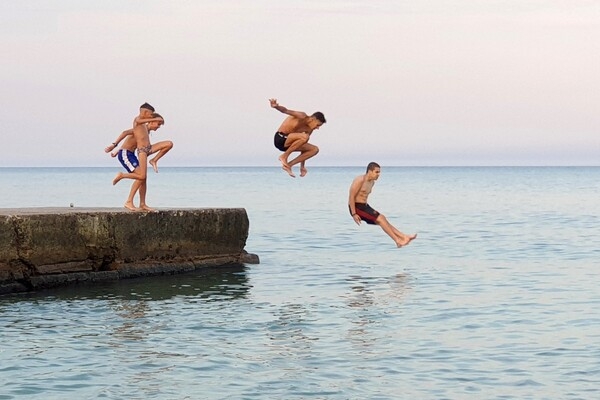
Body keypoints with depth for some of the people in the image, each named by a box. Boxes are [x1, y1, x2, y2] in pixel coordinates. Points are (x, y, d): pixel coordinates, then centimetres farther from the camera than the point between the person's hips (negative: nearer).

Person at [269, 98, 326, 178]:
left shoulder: (309, 129, 11)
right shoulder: (302, 117, -13)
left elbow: (304, 148, 17)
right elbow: (286, 111, -27)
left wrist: (302, 166, 17)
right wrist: (276, 106, -50)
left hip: (287, 143, 9)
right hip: (280, 138, -9)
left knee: (315, 149, 4)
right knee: (304, 137, -32)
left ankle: (288, 165, -3)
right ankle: (284, 156, -18)